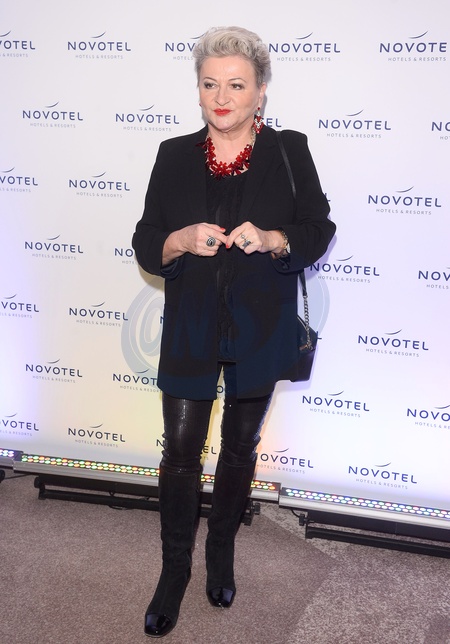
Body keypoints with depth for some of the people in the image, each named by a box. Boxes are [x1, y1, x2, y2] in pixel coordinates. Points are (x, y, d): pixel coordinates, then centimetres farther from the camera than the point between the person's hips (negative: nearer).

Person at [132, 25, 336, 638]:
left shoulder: (289, 151, -5)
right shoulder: (174, 156, -1)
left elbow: (318, 231, -4)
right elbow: (146, 246, -1)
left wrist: (272, 239, -24)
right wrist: (182, 242, -23)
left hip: (260, 330, 0)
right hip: (191, 329, 1)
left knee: (240, 446, 15)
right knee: (180, 450, 3)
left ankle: (222, 552, 38)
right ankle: (175, 568, 25)